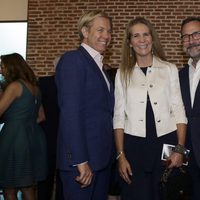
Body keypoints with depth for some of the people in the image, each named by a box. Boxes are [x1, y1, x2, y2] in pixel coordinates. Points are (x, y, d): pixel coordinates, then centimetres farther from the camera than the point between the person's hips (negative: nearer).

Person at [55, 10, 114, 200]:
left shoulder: (98, 65, 17)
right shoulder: (73, 59, -10)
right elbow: (70, 113, -19)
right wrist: (80, 161, -22)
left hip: (101, 157, 9)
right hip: (81, 158, -8)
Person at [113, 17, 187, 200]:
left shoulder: (170, 69, 5)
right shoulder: (123, 73, 6)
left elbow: (178, 110, 3)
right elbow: (119, 116, 4)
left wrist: (180, 148, -7)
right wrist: (120, 155, -3)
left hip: (166, 143, 0)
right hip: (134, 145, 0)